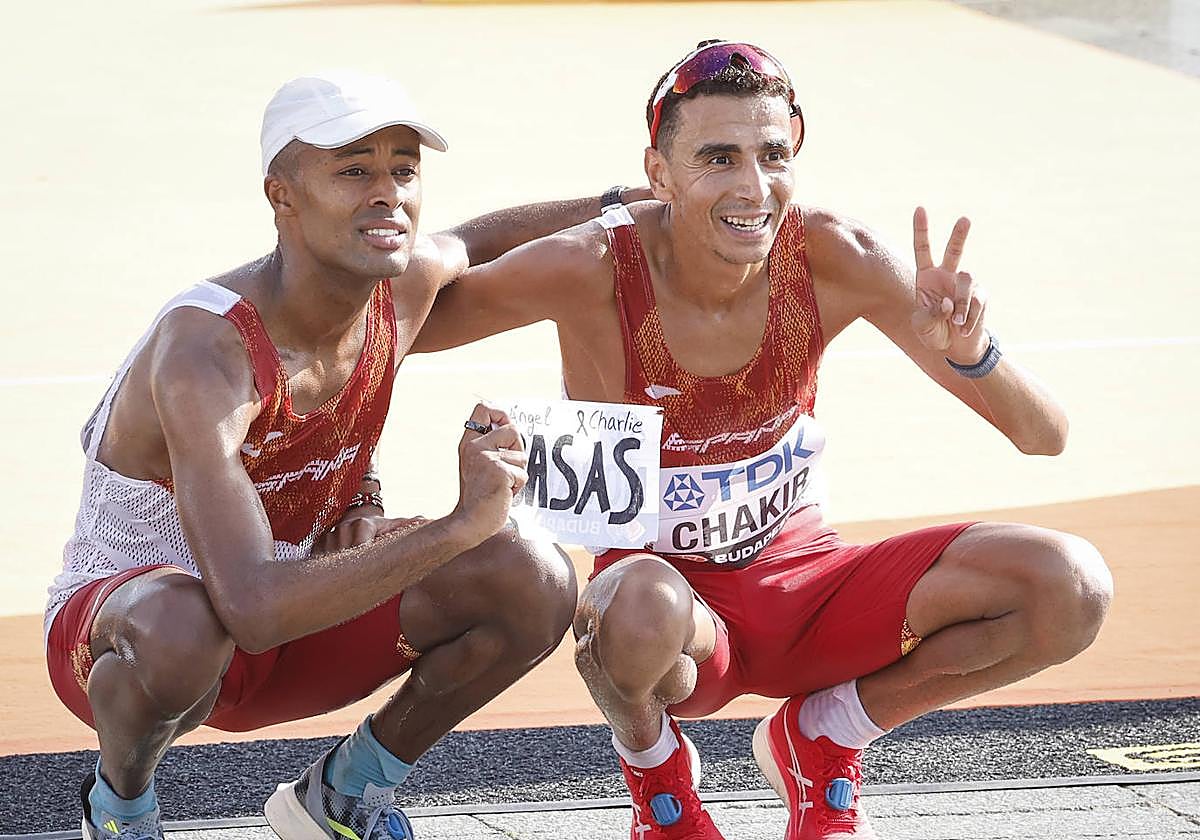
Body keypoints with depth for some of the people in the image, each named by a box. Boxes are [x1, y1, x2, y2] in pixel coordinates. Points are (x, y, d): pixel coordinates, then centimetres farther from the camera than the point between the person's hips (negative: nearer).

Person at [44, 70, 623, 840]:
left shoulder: (408, 282, -11)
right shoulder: (204, 353, -34)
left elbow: (475, 241, 19)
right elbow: (252, 610, -45)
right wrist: (461, 523, -44)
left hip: (286, 614, 7)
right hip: (119, 621, -7)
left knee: (537, 585, -10)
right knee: (180, 626, -42)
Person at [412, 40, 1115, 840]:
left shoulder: (834, 257, -15)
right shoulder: (591, 272, -22)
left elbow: (1045, 437, -14)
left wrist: (969, 350, -34)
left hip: (802, 576, 3)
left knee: (1069, 587, -18)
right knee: (642, 607, -41)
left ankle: (821, 739, 7)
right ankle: (650, 759, -2)